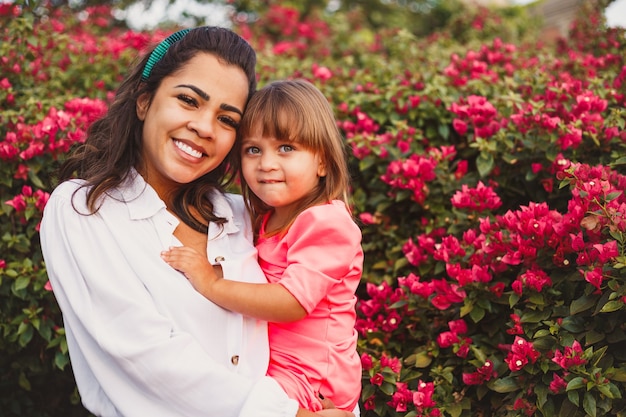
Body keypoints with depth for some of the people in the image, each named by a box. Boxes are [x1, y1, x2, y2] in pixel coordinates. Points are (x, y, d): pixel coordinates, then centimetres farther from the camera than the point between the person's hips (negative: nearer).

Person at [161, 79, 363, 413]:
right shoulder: (269, 219, 10)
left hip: (306, 380, -9)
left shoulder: (326, 223, -17)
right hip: (266, 363, 9)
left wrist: (212, 283, -25)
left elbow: (293, 302, -27)